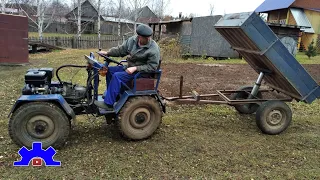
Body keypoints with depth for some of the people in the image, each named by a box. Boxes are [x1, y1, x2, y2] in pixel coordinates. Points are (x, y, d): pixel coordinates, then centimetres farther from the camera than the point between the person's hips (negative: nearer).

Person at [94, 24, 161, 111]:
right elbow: (121, 49, 7)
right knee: (110, 70, 7)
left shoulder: (154, 49, -22)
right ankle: (110, 94, 22)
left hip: (140, 72, -8)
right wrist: (108, 53, -5)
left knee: (117, 76, -24)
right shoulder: (132, 40, -3)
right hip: (129, 67, 8)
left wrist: (135, 68, -28)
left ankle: (108, 104, -18)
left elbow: (152, 67, -22)